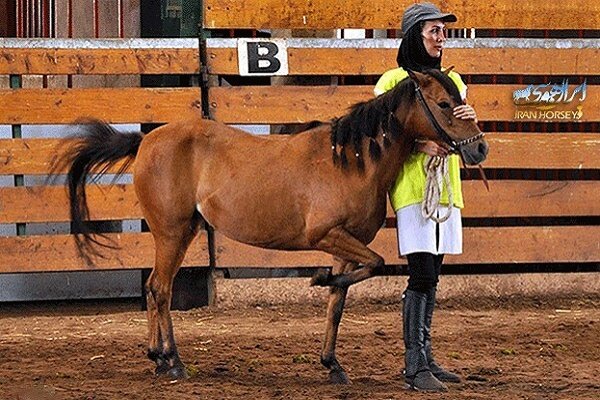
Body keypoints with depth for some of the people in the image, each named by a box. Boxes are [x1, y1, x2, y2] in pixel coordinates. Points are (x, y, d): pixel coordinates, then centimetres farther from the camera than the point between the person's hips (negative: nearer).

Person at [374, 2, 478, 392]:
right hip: (412, 188, -6)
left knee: (431, 278, 10)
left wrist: (471, 120, -13)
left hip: (446, 188, 6)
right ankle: (415, 366, -12)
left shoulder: (453, 82, 14)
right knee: (422, 275, -13)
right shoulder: (393, 82, -3)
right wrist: (421, 145, -21)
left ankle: (425, 358, 16)